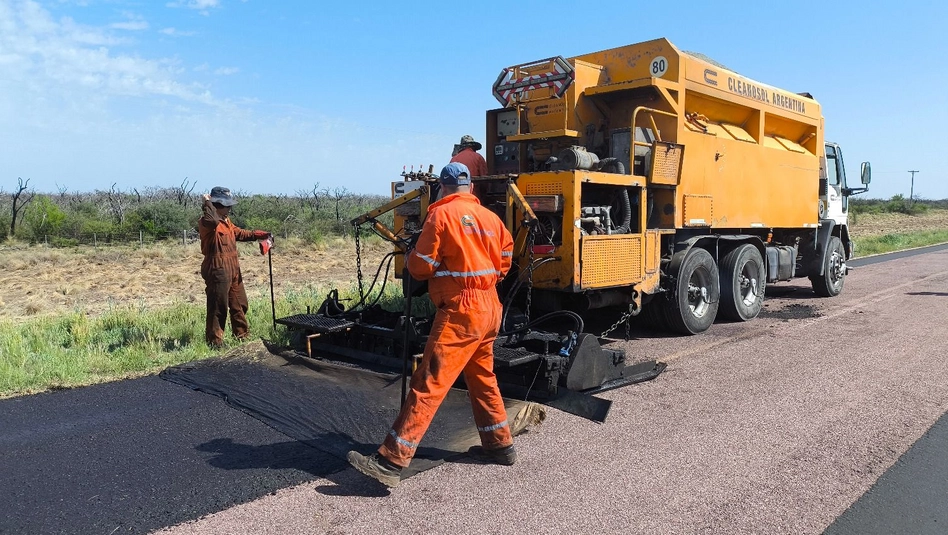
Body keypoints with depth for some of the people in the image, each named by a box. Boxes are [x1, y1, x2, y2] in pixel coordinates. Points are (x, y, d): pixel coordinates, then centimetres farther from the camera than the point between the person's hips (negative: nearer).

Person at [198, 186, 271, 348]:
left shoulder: (226, 221, 16)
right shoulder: (206, 222, -15)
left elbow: (240, 233, 27)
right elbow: (213, 220, -40)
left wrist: (260, 235, 14)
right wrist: (208, 203, -25)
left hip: (233, 270, 10)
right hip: (217, 271, -10)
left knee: (239, 304, 18)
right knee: (218, 307, -4)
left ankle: (242, 335, 31)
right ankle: (214, 341, 6)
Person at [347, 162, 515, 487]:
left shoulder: (442, 214, -8)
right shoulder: (490, 217, 10)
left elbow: (421, 266, -8)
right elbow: (505, 255, 17)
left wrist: (410, 257, 12)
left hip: (460, 311, -8)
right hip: (489, 308, 8)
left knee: (428, 383, -11)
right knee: (482, 378, 22)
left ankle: (390, 461, -10)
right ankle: (499, 445, 32)